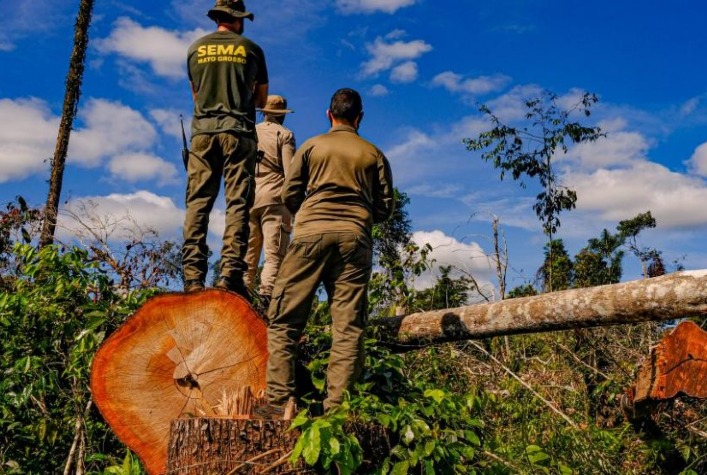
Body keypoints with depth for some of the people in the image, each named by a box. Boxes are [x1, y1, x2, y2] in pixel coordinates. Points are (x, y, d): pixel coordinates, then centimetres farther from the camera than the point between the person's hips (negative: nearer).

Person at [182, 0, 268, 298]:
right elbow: (261, 99, 14)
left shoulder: (196, 48, 14)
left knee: (197, 204, -1)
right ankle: (231, 273, -14)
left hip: (203, 130, 2)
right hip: (238, 131, -2)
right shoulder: (250, 48, 9)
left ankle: (193, 276, -9)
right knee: (237, 204, -5)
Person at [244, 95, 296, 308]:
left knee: (247, 253, 6)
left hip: (248, 198, 4)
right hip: (274, 198, -4)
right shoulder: (285, 134, 4)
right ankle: (266, 294, -20)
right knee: (274, 254, -7)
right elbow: (290, 173, -5)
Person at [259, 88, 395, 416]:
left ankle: (279, 401, -5)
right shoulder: (374, 154, 14)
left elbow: (289, 195, 7)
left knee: (285, 320, 2)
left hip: (312, 232, -1)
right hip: (355, 238, 1)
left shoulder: (311, 146, 11)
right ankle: (336, 407, -4)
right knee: (348, 326, 0)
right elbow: (385, 208, 11)